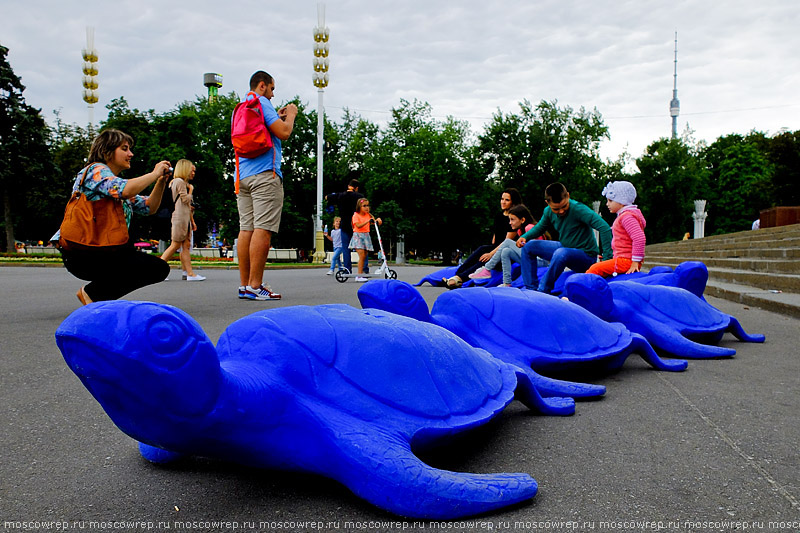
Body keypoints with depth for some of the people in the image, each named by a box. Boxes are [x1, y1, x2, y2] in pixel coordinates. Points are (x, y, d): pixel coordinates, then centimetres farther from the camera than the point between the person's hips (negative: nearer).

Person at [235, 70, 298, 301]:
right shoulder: (261, 103, -3)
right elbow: (283, 133, -11)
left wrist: (276, 117, 27)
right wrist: (290, 115, 7)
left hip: (242, 176, 9)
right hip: (264, 173, -9)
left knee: (246, 229, 6)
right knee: (263, 230, -10)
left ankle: (244, 285, 6)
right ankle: (255, 286, -12)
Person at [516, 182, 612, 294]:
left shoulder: (578, 209, -24)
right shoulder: (548, 211, -3)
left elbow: (604, 227, -31)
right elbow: (540, 227, 19)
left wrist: (607, 257, -36)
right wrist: (524, 237, 0)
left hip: (585, 255, -7)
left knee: (561, 253, -39)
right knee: (528, 246, 4)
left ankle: (542, 292, -24)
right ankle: (531, 289, 1)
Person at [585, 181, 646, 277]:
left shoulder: (627, 217, -17)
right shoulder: (624, 215, 18)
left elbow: (639, 239, -28)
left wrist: (635, 263, -25)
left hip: (625, 261, -11)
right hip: (623, 260, 11)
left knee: (595, 269, -16)